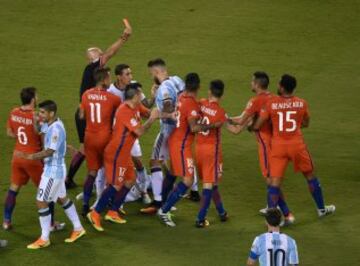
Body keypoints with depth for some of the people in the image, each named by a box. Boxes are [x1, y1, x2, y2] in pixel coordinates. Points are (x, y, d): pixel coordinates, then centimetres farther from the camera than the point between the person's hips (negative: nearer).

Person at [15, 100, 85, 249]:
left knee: (41, 202, -4)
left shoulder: (56, 129, -25)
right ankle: (78, 229, 33)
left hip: (53, 171, -10)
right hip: (54, 169, 10)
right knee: (62, 199, 22)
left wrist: (29, 156, -32)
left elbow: (49, 151, -29)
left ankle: (44, 239, 5)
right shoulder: (51, 125, 5)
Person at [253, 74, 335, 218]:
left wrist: (251, 127, 17)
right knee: (310, 175, 20)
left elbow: (257, 126, -5)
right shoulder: (302, 103, -2)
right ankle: (321, 209, 33)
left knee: (274, 182, -1)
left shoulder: (271, 103, -8)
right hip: (297, 144, 1)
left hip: (278, 147, -1)